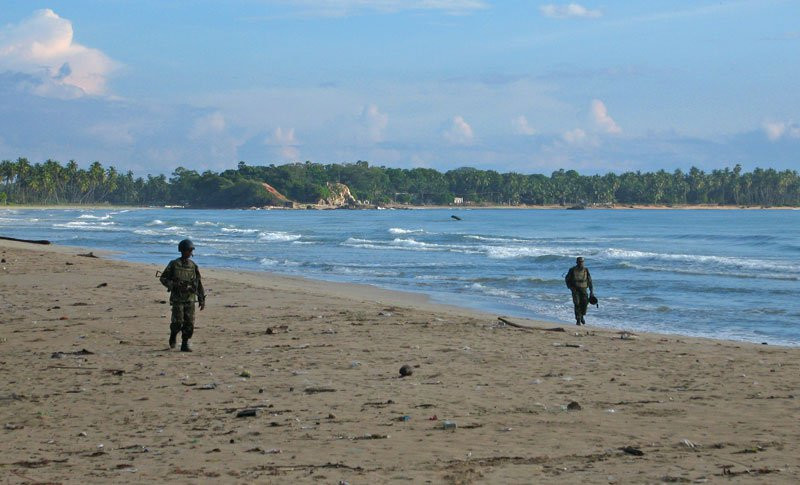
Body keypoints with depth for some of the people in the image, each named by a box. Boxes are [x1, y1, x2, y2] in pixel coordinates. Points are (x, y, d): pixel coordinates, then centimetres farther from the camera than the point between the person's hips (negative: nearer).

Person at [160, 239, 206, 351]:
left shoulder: (193, 266, 7)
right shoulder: (174, 264, -2)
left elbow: (199, 283, 11)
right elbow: (163, 278, 2)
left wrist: (202, 300, 7)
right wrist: (173, 285, -16)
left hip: (190, 299, 3)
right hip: (177, 298, -3)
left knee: (189, 323, -3)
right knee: (178, 321, -11)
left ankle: (185, 344, 6)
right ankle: (173, 335, 19)